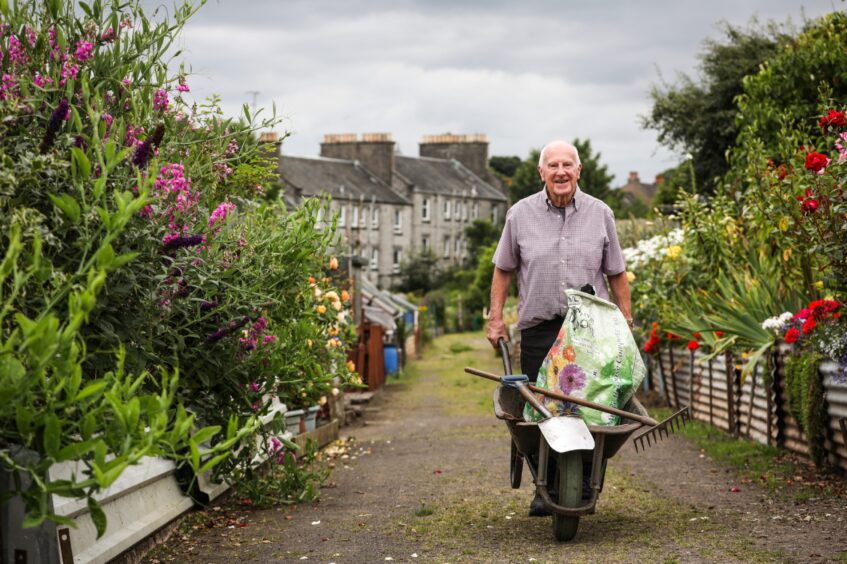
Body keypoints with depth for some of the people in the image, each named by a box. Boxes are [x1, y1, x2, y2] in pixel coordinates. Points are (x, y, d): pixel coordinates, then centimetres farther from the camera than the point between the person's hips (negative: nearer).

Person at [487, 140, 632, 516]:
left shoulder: (600, 214, 6)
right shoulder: (520, 214, 4)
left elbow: (616, 274, 12)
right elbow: (503, 269, 12)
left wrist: (626, 322, 9)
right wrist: (496, 319, 8)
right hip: (538, 329, 0)